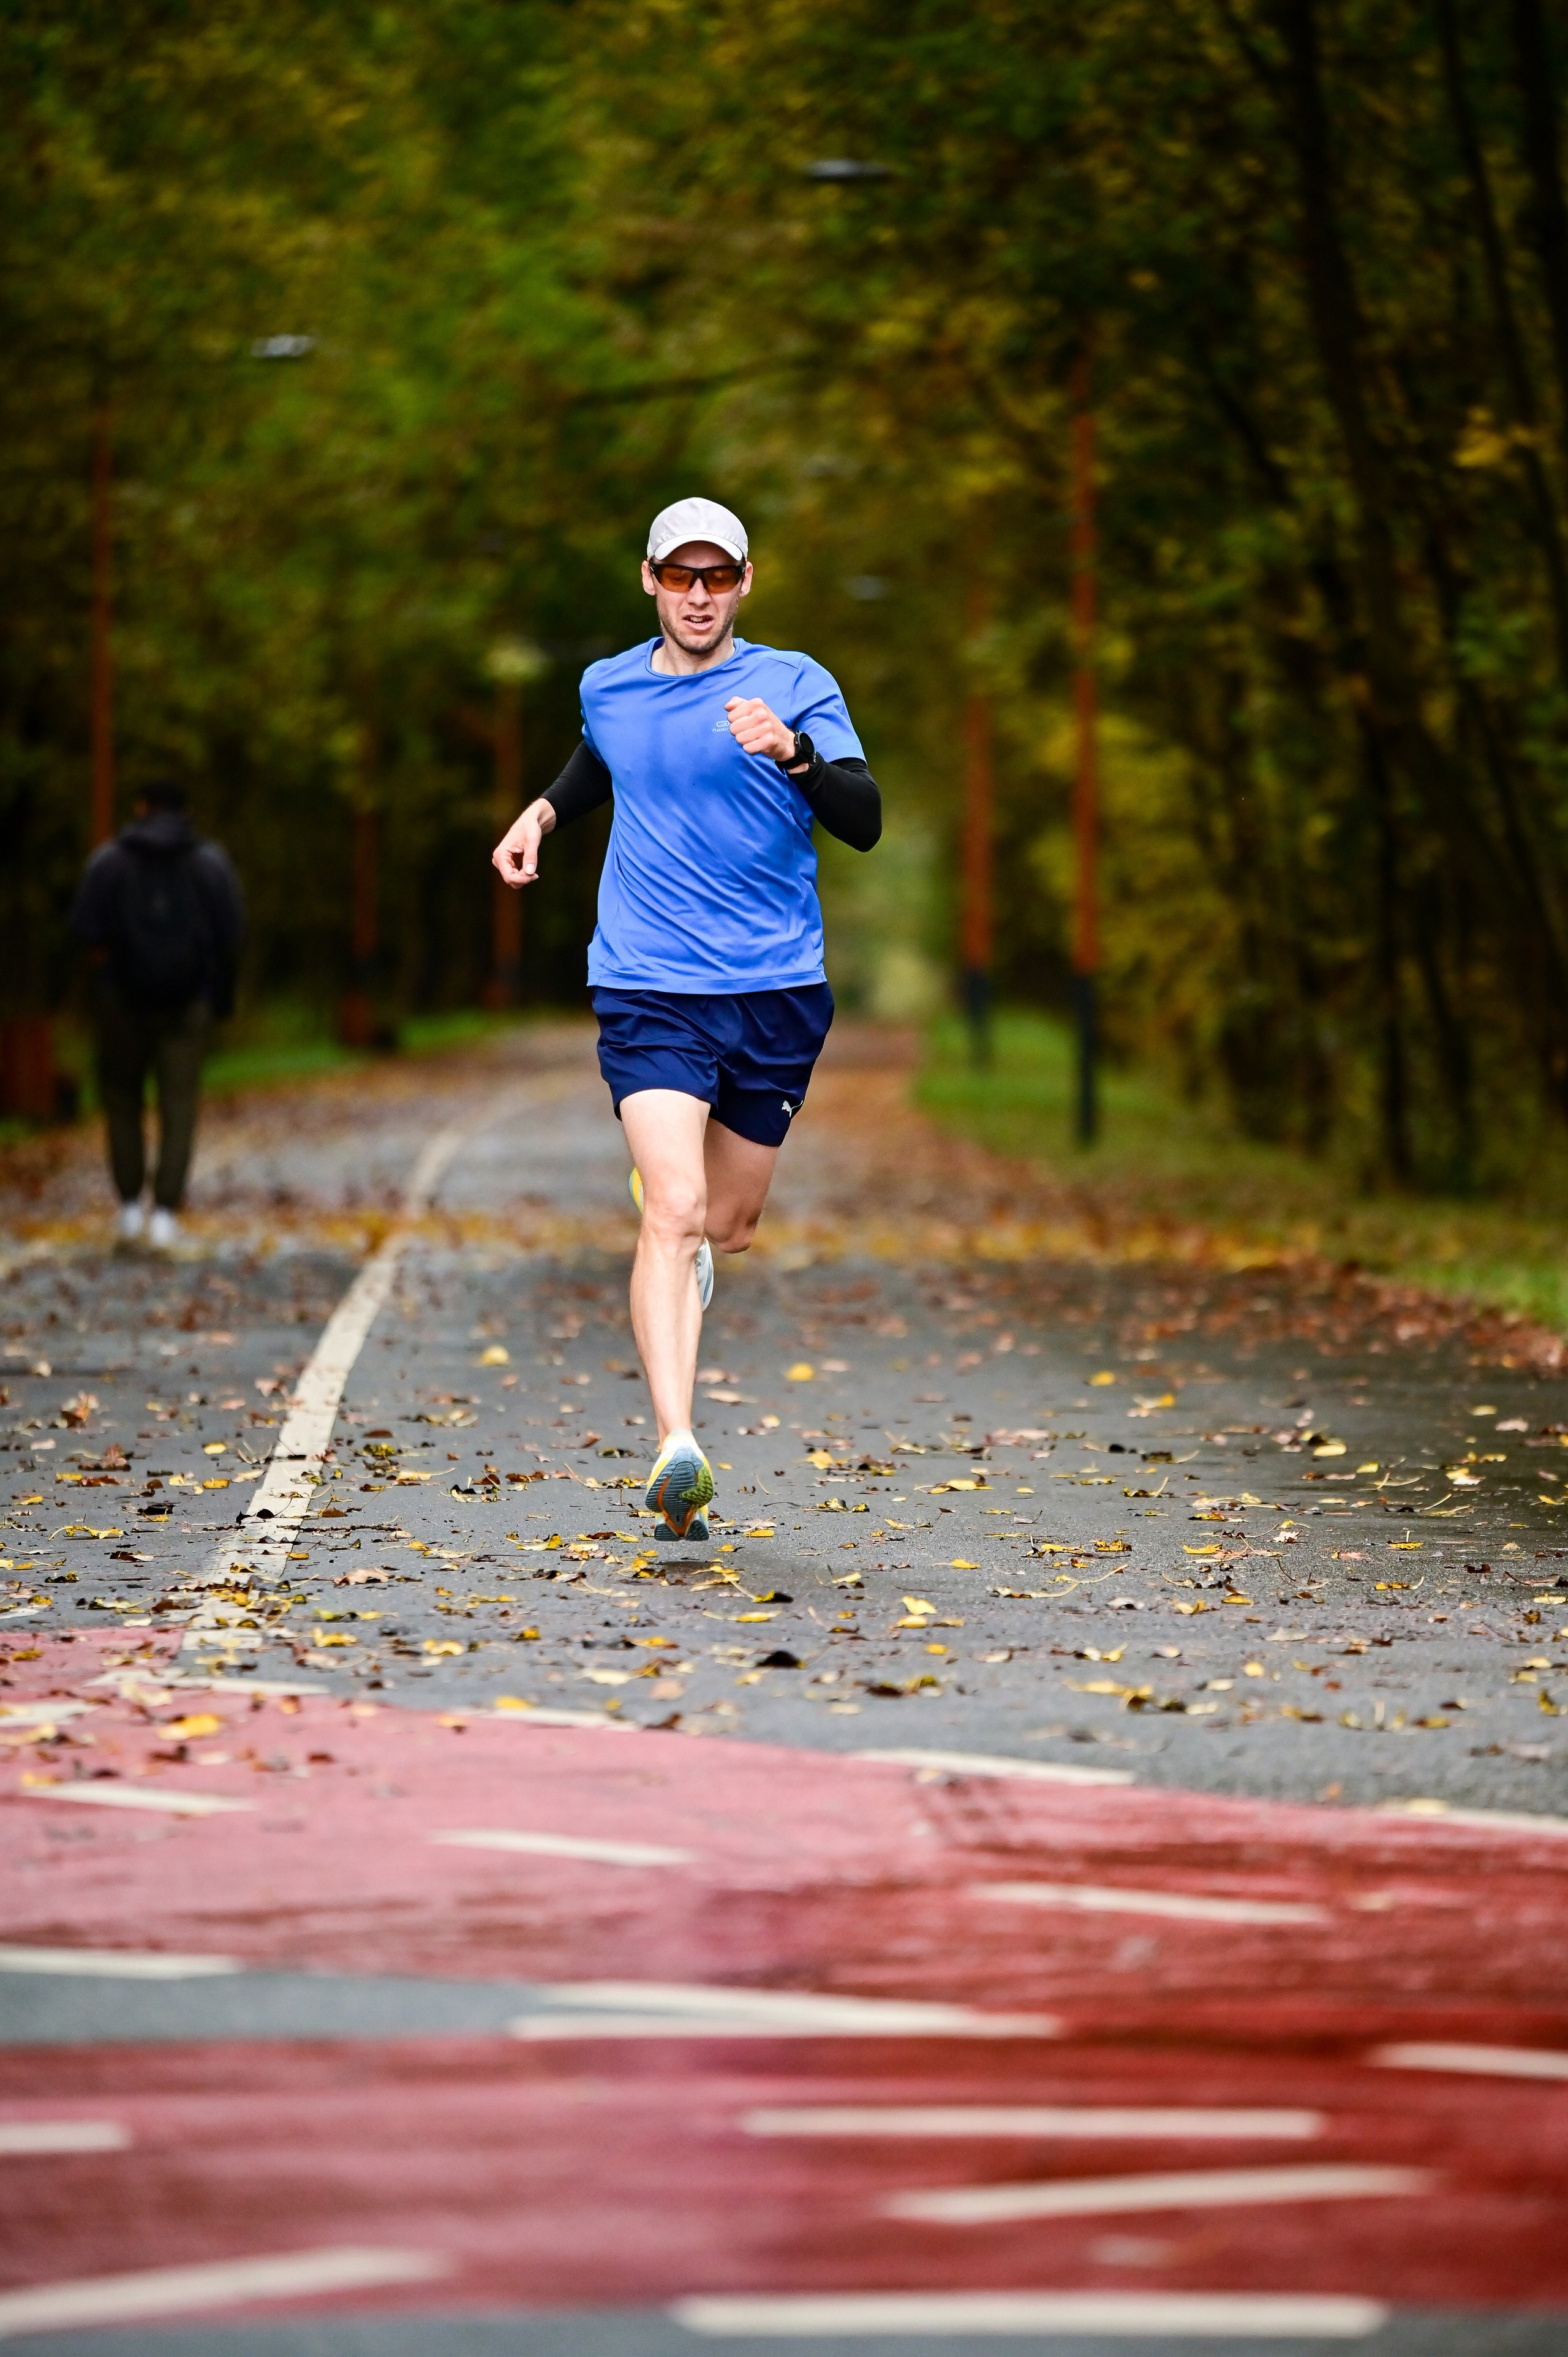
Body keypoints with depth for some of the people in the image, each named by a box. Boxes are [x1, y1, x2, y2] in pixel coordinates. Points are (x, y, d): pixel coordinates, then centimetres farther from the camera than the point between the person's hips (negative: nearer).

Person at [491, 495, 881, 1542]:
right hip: (650, 992, 0)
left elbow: (864, 821, -15)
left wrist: (792, 752, -31)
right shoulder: (609, 688, 7)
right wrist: (546, 810, 17)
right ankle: (677, 1450, -28)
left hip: (777, 994, 0)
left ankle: (685, 1266, 52)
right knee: (674, 1212, -19)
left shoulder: (794, 684, -3)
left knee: (730, 1226, 13)